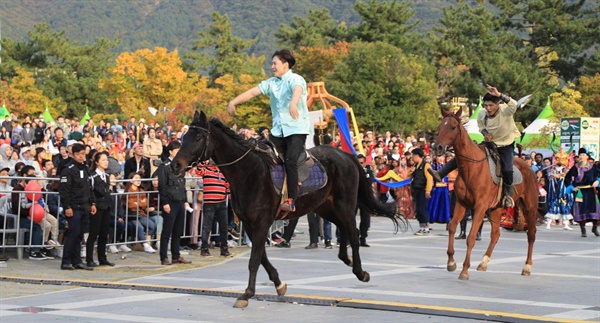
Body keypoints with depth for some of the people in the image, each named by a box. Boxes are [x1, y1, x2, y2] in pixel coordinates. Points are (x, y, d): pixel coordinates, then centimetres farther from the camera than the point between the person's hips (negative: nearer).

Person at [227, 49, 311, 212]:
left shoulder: (295, 79, -9)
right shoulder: (271, 83, 13)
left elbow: (297, 90, -31)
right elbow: (253, 92, 11)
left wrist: (293, 103, -53)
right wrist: (233, 102, 1)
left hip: (297, 128, -7)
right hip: (278, 130, 7)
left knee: (290, 161, -21)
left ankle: (291, 201, -22)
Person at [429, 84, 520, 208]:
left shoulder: (505, 112, -24)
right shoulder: (482, 113, -9)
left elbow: (514, 104, -47)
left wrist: (499, 95, -51)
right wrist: (485, 133, -11)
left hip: (506, 145, -4)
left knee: (507, 169, -27)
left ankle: (508, 195, -1)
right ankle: (440, 174, -4)